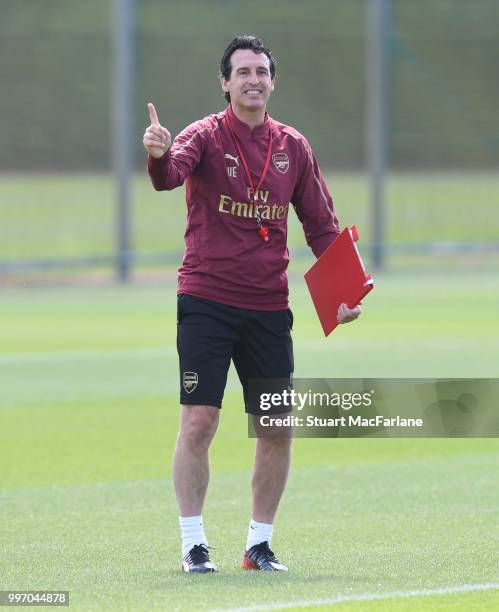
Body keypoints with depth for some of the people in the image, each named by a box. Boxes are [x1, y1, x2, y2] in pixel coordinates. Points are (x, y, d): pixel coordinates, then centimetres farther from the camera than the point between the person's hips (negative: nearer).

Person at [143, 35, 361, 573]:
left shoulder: (293, 147, 8)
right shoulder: (207, 136, -4)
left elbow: (321, 225, 13)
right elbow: (171, 173, -26)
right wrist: (159, 156, -50)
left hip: (268, 307, 4)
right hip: (206, 301, -4)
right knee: (198, 423, -8)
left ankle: (259, 543, 17)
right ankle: (193, 544, 1)